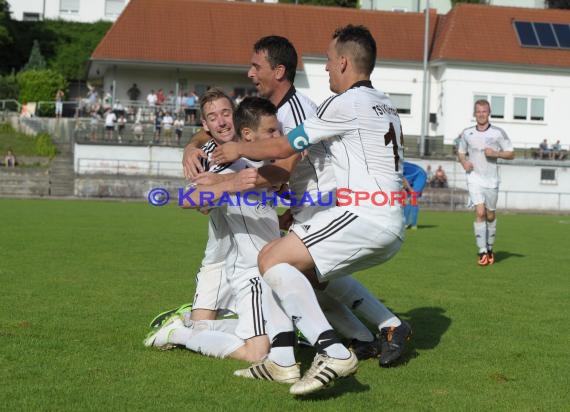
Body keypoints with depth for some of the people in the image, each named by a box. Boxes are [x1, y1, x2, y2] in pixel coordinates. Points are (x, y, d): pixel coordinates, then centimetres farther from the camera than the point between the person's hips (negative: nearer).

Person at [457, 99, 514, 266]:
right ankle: (482, 252, -12)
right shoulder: (467, 133, 4)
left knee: (490, 216, 9)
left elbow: (511, 154, 2)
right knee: (480, 213, -14)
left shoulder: (498, 133, -2)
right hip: (474, 178, 0)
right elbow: (461, 152, 18)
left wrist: (496, 153, -15)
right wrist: (464, 162, -3)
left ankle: (490, 248, 29)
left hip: (492, 180, 0)